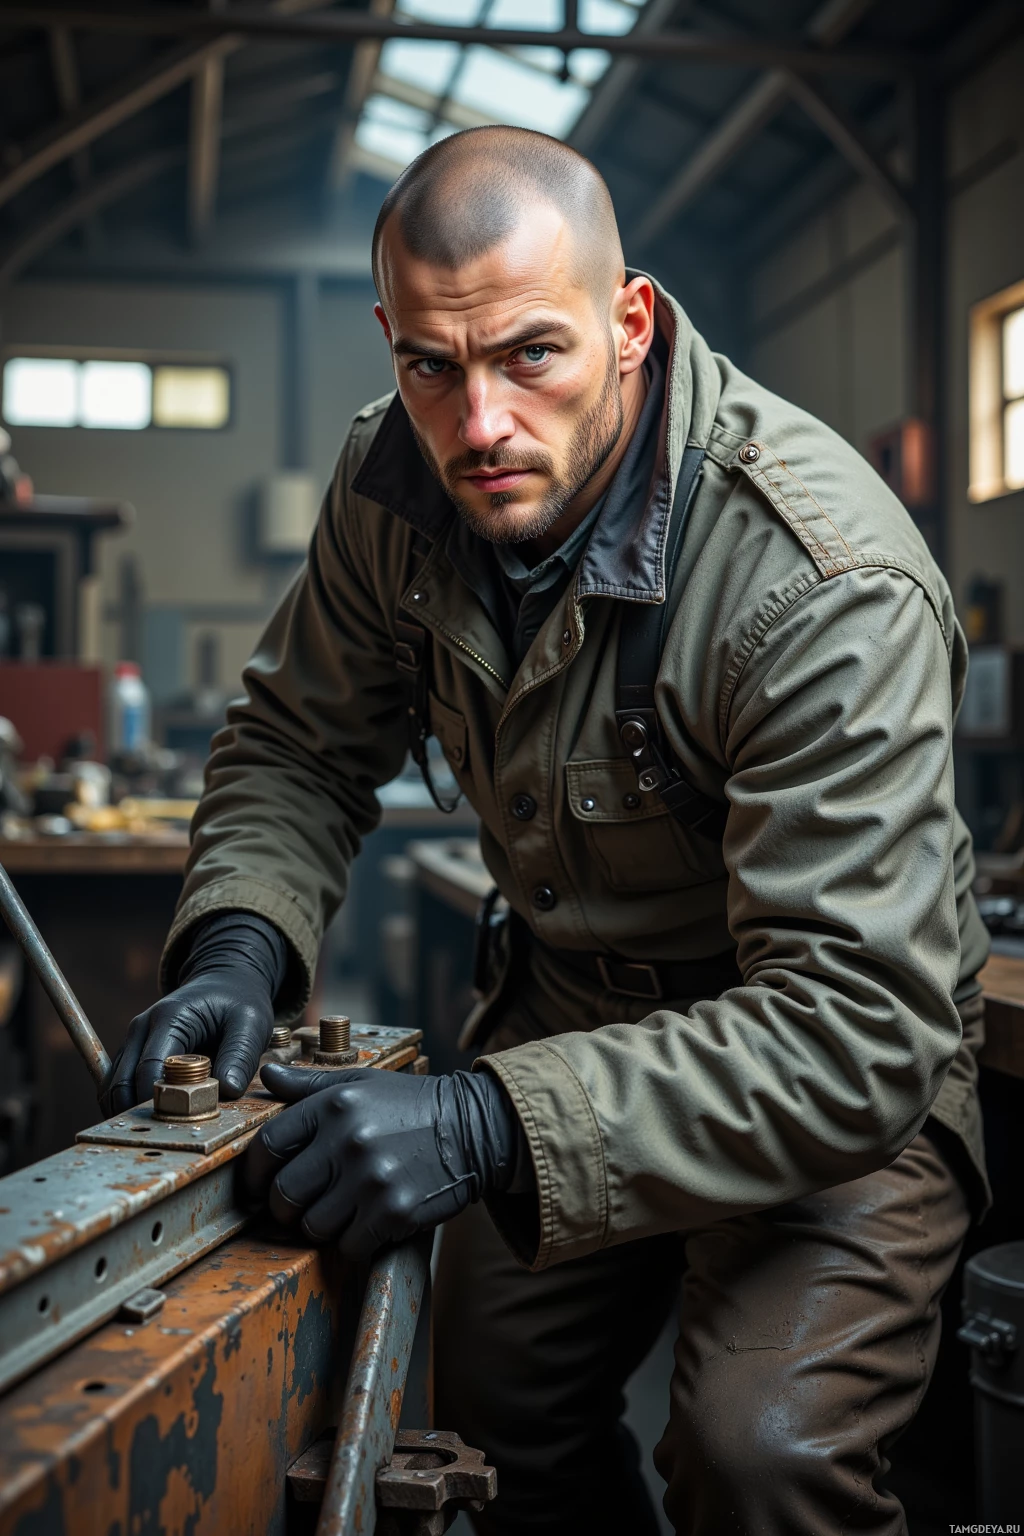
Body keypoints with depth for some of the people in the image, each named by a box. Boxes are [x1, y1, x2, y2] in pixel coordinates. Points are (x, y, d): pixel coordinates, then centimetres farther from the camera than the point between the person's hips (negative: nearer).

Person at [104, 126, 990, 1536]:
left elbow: (858, 1027, -36)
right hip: (570, 1001, 6)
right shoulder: (395, 482, -12)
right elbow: (299, 747, 3)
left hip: (846, 1068, -5)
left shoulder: (829, 583, -32)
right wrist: (238, 945, -19)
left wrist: (493, 1126, -46)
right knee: (488, 1414, 12)